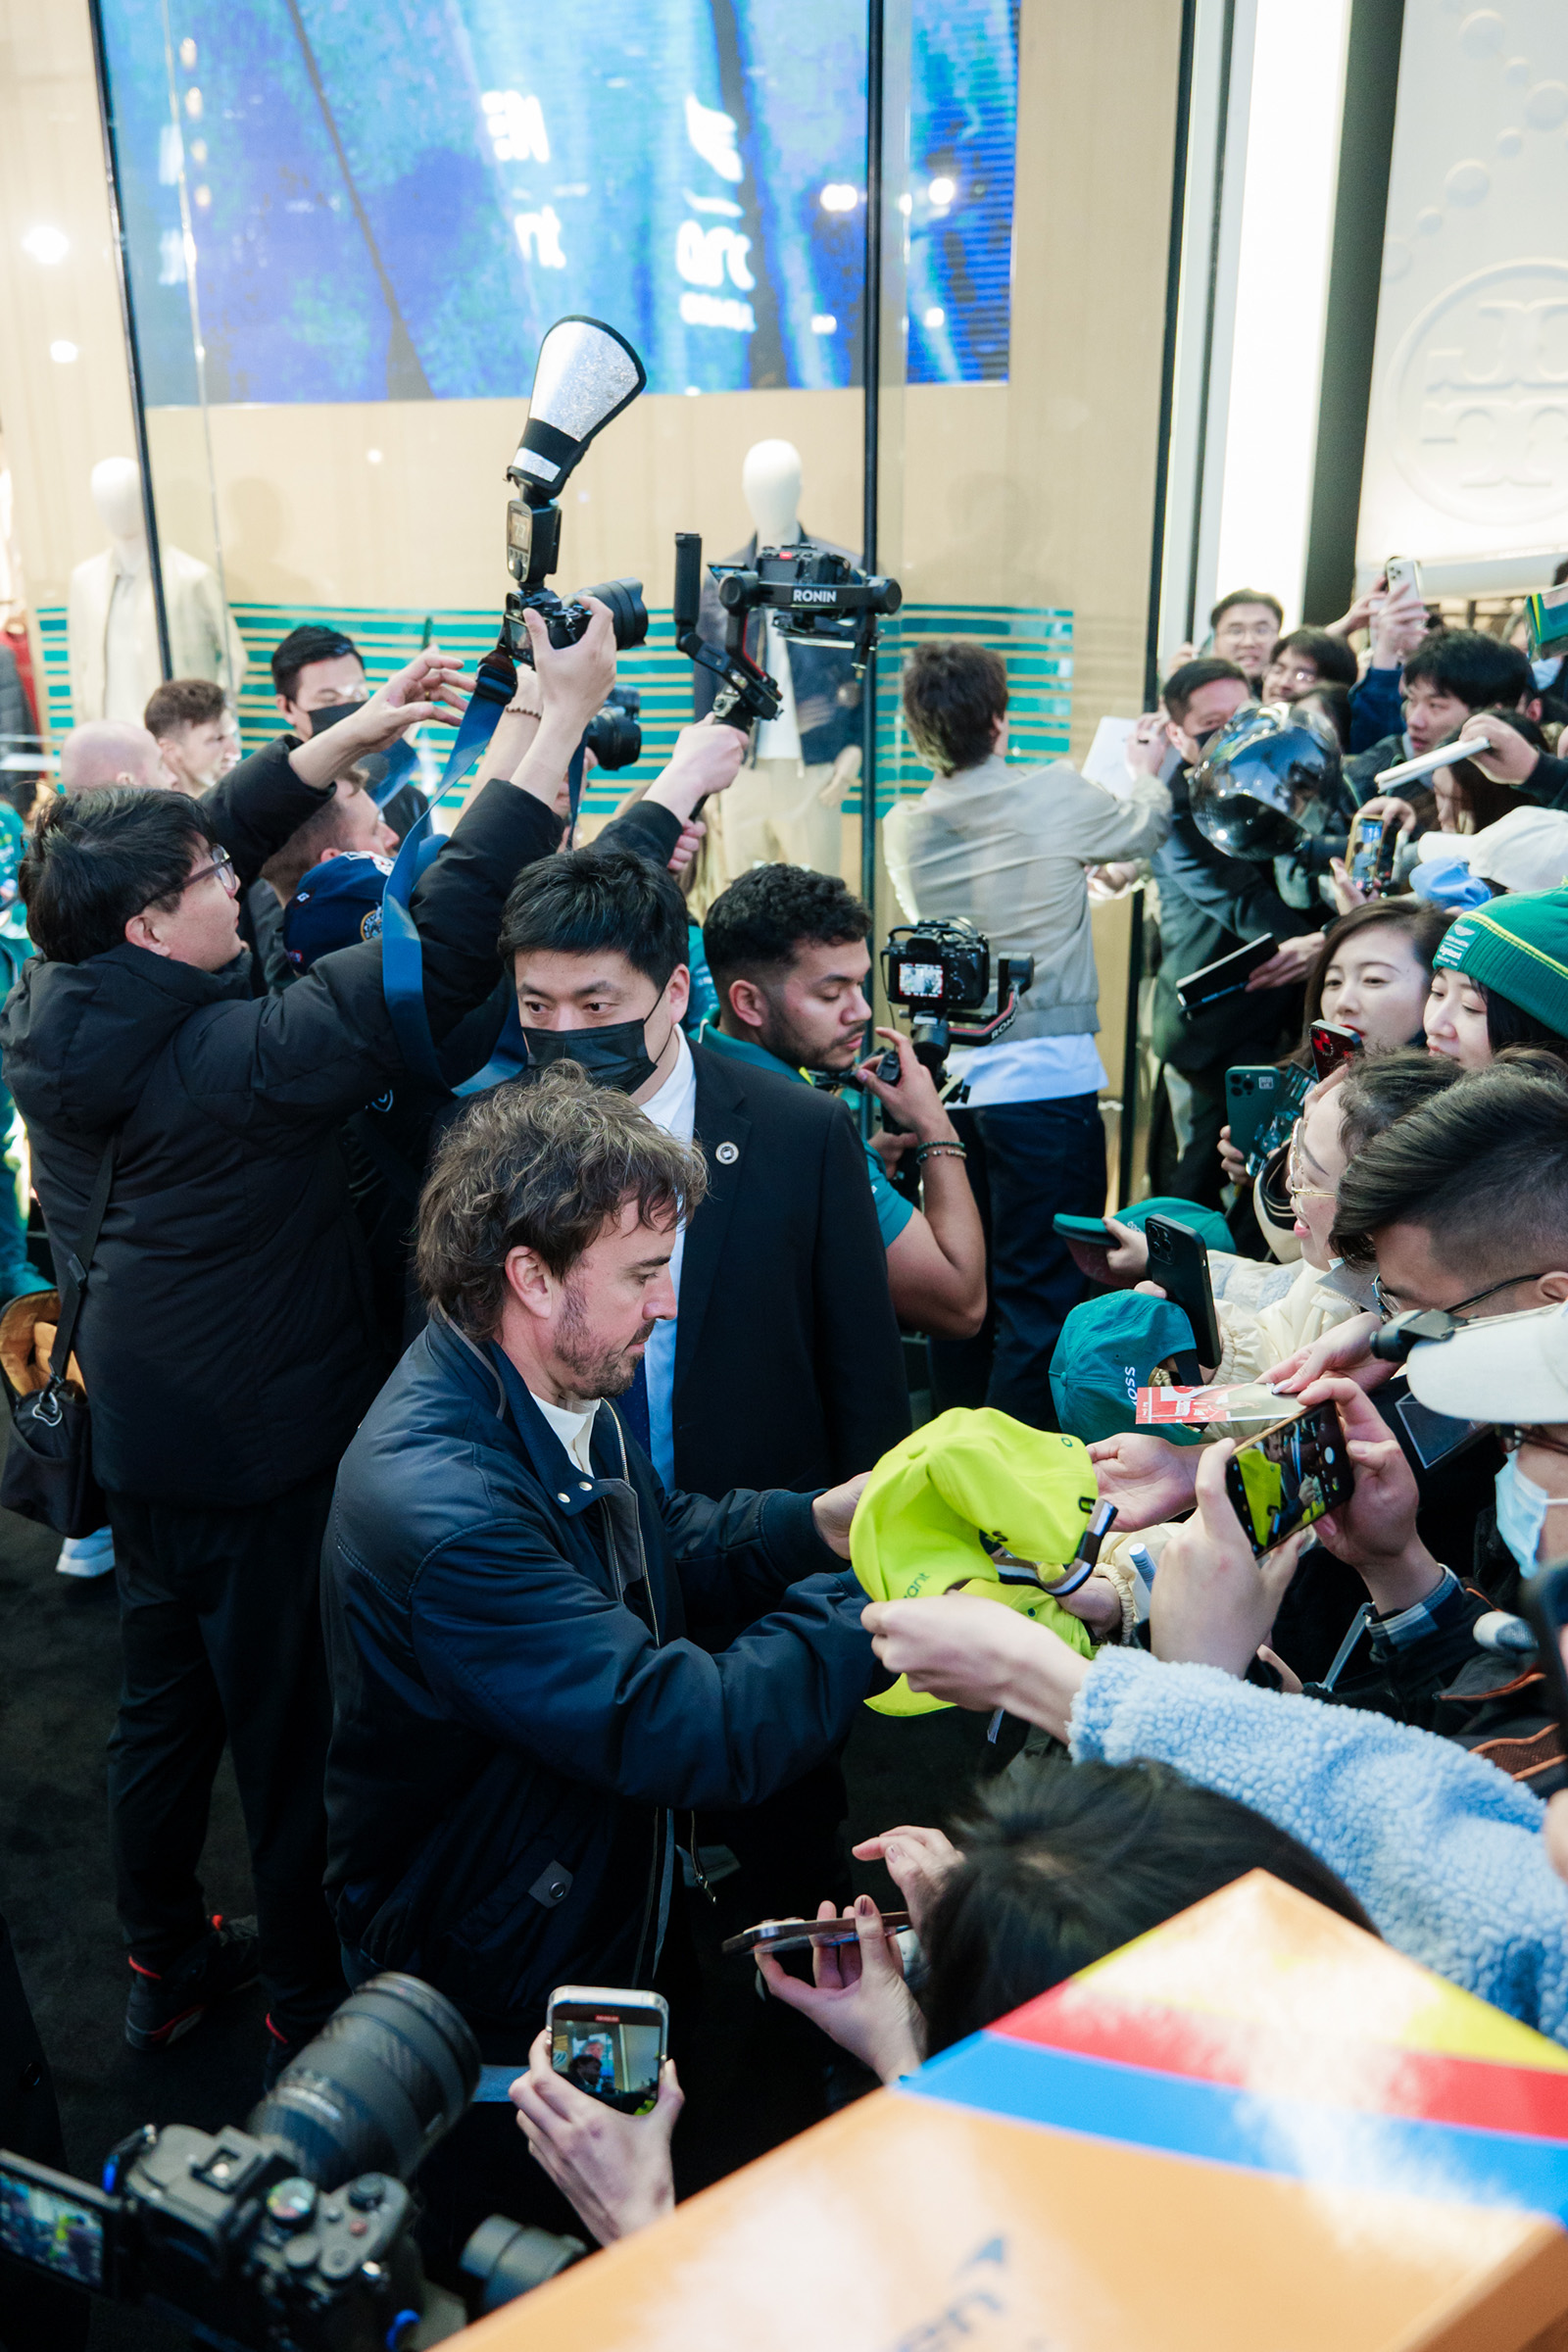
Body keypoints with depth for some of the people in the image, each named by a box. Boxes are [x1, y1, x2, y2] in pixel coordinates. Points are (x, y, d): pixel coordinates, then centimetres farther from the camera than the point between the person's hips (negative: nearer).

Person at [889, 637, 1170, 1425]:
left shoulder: (904, 828, 5)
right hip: (1044, 1074, -5)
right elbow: (1144, 826, 12)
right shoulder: (1054, 796, -8)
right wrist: (1149, 768, 32)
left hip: (946, 1078, 6)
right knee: (1041, 1296, 0)